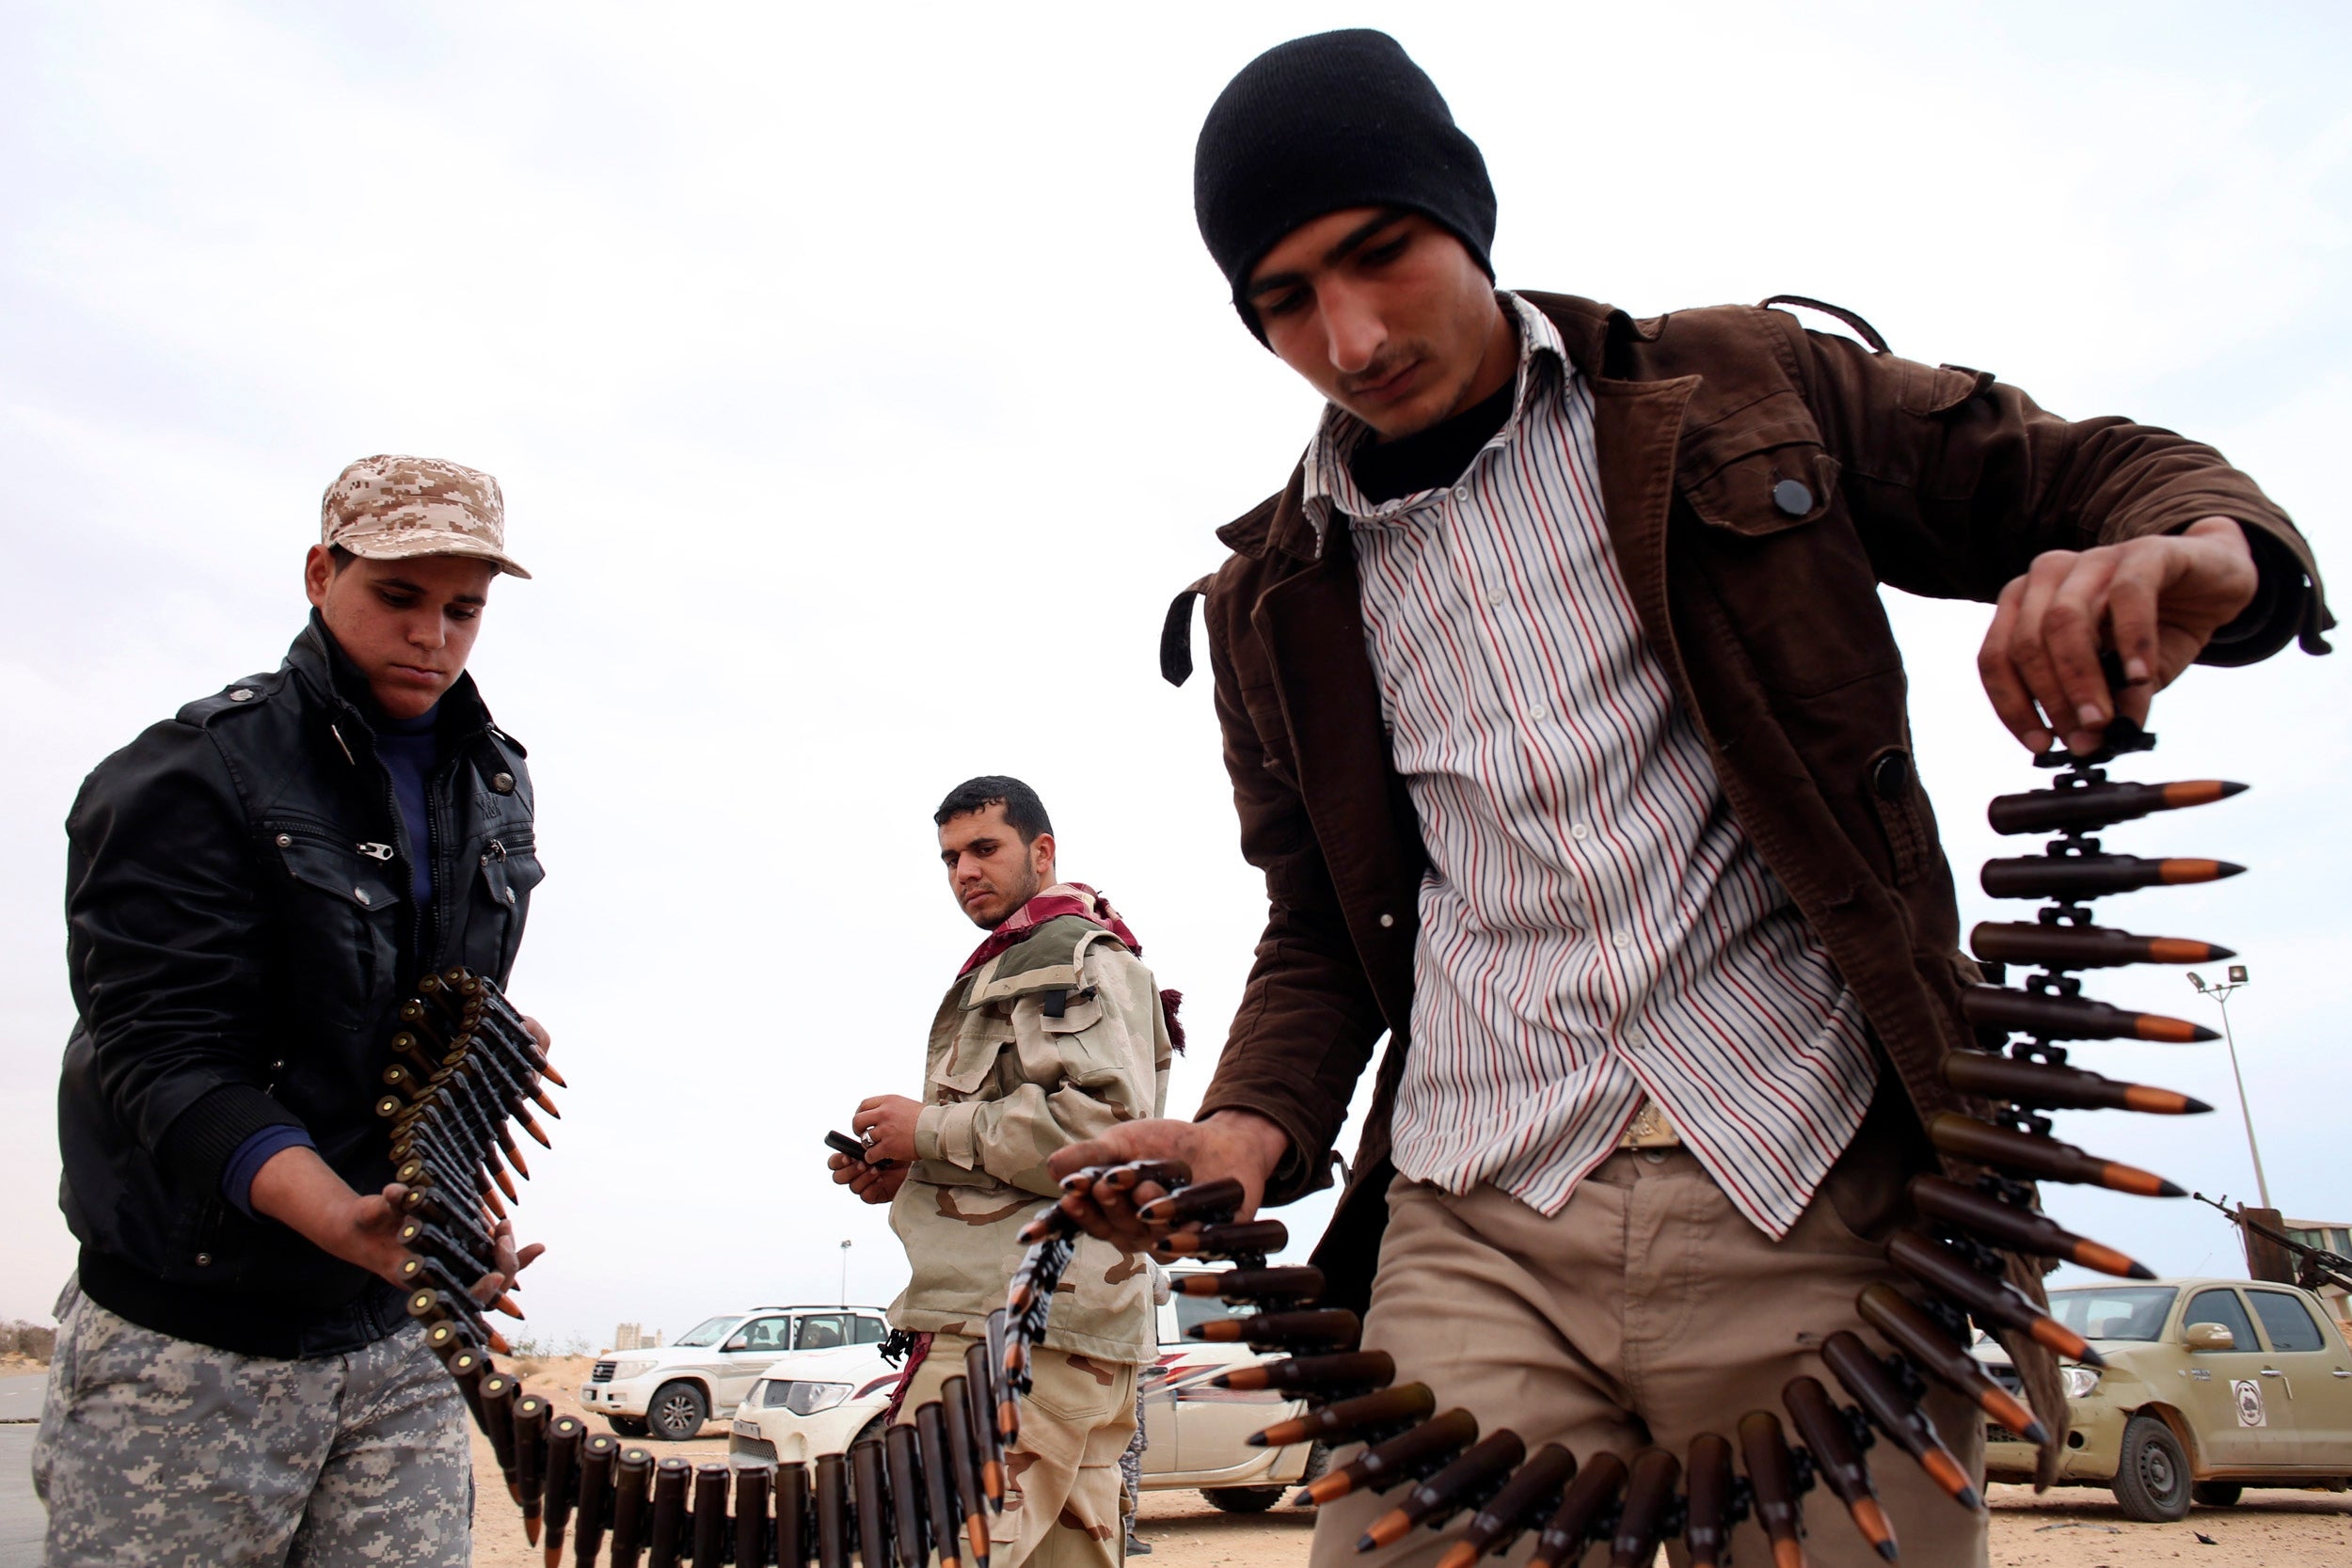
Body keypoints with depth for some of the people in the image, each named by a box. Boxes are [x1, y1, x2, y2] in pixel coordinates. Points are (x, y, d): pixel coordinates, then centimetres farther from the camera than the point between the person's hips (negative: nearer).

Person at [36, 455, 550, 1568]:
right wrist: (344, 1221, -35)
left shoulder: (497, 786, 8)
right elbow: (166, 1059, -20)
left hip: (398, 1348, 5)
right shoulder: (185, 777, -11)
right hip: (188, 1350, -4)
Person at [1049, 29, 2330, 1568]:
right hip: (1477, 1243, 1)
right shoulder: (1279, 602, 12)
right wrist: (1252, 1130, -2)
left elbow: (2085, 476, 10)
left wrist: (2201, 562, -14)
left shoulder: (1744, 391, 7)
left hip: (1816, 1209, 0)